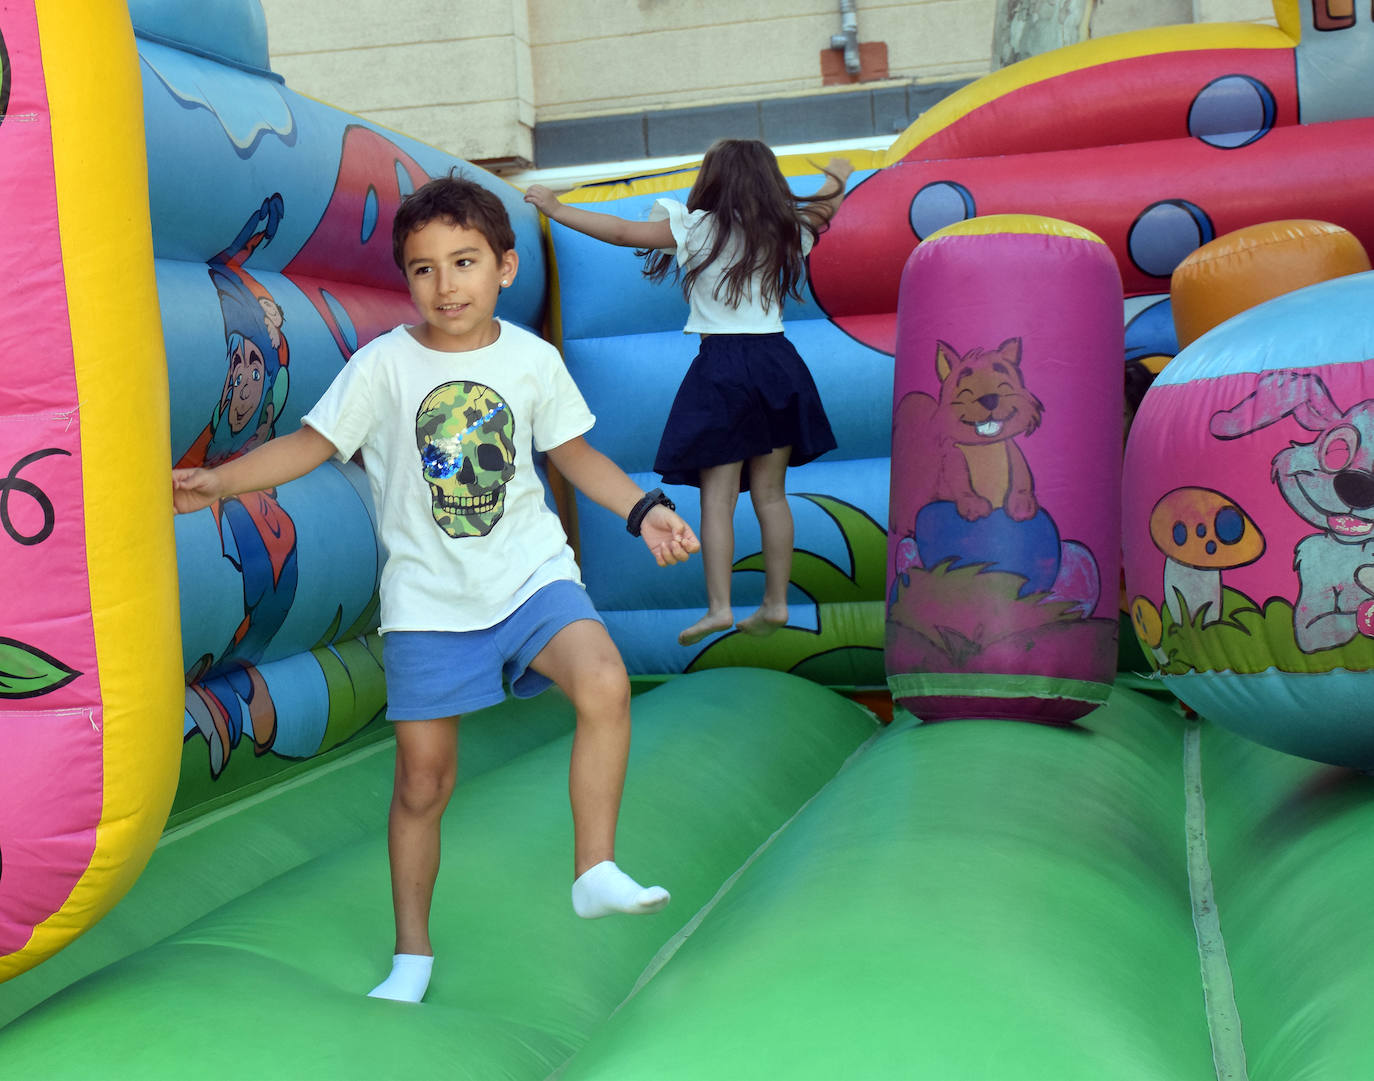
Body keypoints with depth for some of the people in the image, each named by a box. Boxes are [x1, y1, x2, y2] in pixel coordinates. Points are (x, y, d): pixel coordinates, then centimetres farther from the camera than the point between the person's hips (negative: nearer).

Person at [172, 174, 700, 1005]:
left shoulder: (534, 359, 1)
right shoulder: (385, 366, -4)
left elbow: (575, 452, 13)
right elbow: (313, 443, 0)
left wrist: (645, 509, 2)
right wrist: (216, 482, -10)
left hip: (530, 571, 1)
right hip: (428, 596, -1)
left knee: (605, 682, -28)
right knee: (423, 779, 5)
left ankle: (595, 872, -11)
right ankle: (413, 953, 24)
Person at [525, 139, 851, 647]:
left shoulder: (698, 228, -4)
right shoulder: (785, 230, 9)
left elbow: (623, 232, -5)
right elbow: (825, 207, 30)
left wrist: (557, 209, 7)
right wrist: (838, 177, 53)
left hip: (723, 365, -4)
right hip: (777, 362, 5)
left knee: (717, 496, -3)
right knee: (771, 494, 11)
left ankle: (719, 606, -8)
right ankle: (776, 603, 14)